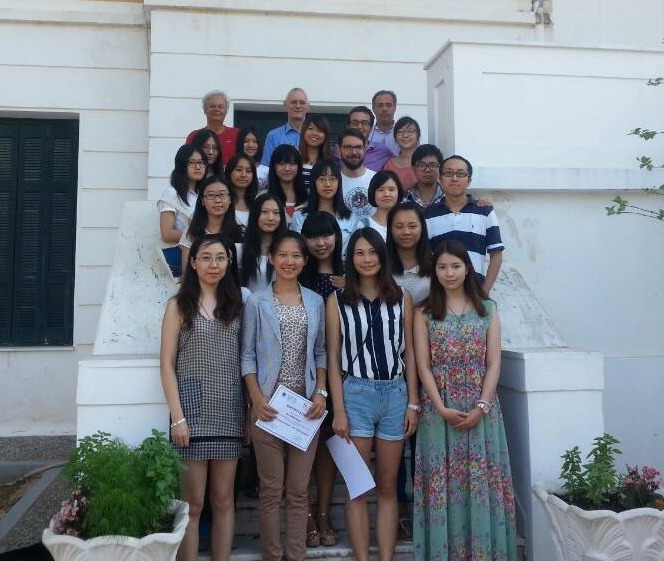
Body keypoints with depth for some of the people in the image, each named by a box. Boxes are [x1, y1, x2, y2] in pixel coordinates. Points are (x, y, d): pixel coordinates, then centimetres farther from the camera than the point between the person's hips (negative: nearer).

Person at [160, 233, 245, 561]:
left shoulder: (236, 304, 10)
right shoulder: (179, 304, 1)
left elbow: (243, 360, 9)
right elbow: (167, 364, -3)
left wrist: (250, 411, 2)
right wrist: (177, 417, -11)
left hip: (229, 412, 3)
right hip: (193, 410, -3)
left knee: (223, 500, 10)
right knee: (193, 503, 3)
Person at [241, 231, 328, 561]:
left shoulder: (315, 302, 9)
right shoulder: (257, 302, 0)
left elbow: (320, 353, 10)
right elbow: (247, 355, -1)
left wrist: (321, 393, -2)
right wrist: (257, 398, -12)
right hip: (269, 404, -2)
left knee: (299, 489, 9)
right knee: (271, 488, 5)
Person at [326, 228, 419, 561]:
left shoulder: (401, 298, 6)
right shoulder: (337, 300, 1)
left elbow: (409, 352, 7)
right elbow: (333, 357, -1)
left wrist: (413, 403, 2)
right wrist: (338, 409, -7)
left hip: (395, 394, 2)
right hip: (356, 394, -2)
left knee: (387, 486, 9)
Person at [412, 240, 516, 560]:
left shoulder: (487, 309, 7)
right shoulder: (425, 312, 3)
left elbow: (494, 363, 1)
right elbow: (423, 365, -2)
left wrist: (481, 407, -10)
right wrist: (442, 408, -12)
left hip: (481, 409, 1)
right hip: (439, 410, -1)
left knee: (482, 481, 4)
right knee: (443, 482, 3)